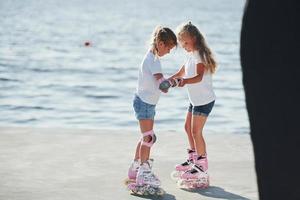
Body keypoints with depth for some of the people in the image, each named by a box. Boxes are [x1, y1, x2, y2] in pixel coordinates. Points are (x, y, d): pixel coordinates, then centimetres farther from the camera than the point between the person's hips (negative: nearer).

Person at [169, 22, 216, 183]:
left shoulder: (200, 55, -19)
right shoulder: (191, 55, 11)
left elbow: (199, 77, -33)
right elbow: (181, 73, 21)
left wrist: (185, 81, -49)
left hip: (204, 99, -10)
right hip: (195, 99, 10)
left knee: (196, 131, -8)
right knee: (188, 127, 19)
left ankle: (202, 164, 3)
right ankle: (193, 158, 34)